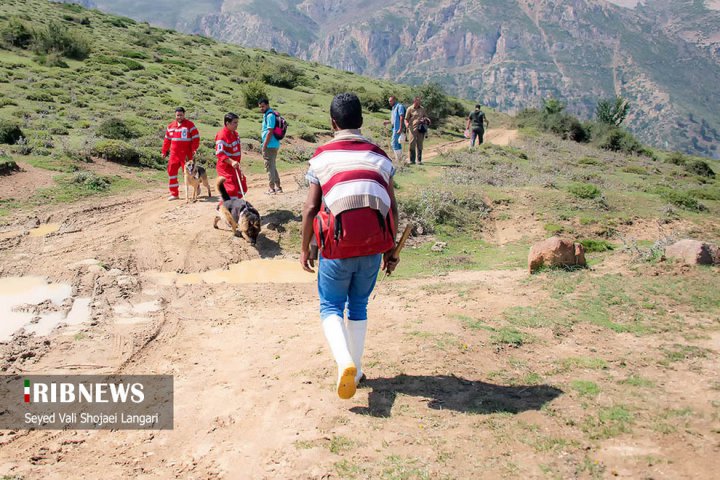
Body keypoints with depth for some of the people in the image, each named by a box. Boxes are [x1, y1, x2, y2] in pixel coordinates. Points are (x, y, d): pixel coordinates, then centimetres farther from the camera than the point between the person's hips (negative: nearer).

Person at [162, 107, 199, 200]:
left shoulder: (190, 125, -4)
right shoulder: (171, 126, 12)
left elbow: (196, 138, -7)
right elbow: (167, 139, 18)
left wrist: (193, 150, -14)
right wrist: (164, 151, 17)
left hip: (186, 154, -5)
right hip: (174, 154, 5)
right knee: (171, 172, 2)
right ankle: (174, 193, 10)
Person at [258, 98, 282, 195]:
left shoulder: (270, 115, -15)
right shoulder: (266, 115, 15)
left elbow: (270, 132, -19)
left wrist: (264, 146, -18)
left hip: (270, 146, -10)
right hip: (274, 145, 10)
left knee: (269, 167, -4)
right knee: (273, 167, 16)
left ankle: (272, 189, 1)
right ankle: (278, 187, 21)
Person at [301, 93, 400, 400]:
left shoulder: (322, 156, 1)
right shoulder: (379, 156, 8)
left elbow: (310, 207, -2)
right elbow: (392, 207, 6)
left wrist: (305, 248, 8)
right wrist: (390, 249, 15)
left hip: (337, 247, -2)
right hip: (373, 247, 3)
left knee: (331, 307, 14)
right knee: (358, 306, 21)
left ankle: (345, 363, -9)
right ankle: (356, 371, 27)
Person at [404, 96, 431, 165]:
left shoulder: (422, 109, 15)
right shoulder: (410, 109, 2)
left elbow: (425, 116, 27)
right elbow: (406, 119, 2)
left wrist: (426, 119, 4)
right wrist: (407, 124, -19)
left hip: (421, 128, 4)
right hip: (413, 129, -4)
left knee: (420, 145, 5)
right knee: (412, 144, -6)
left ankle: (419, 160, 9)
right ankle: (412, 160, 0)